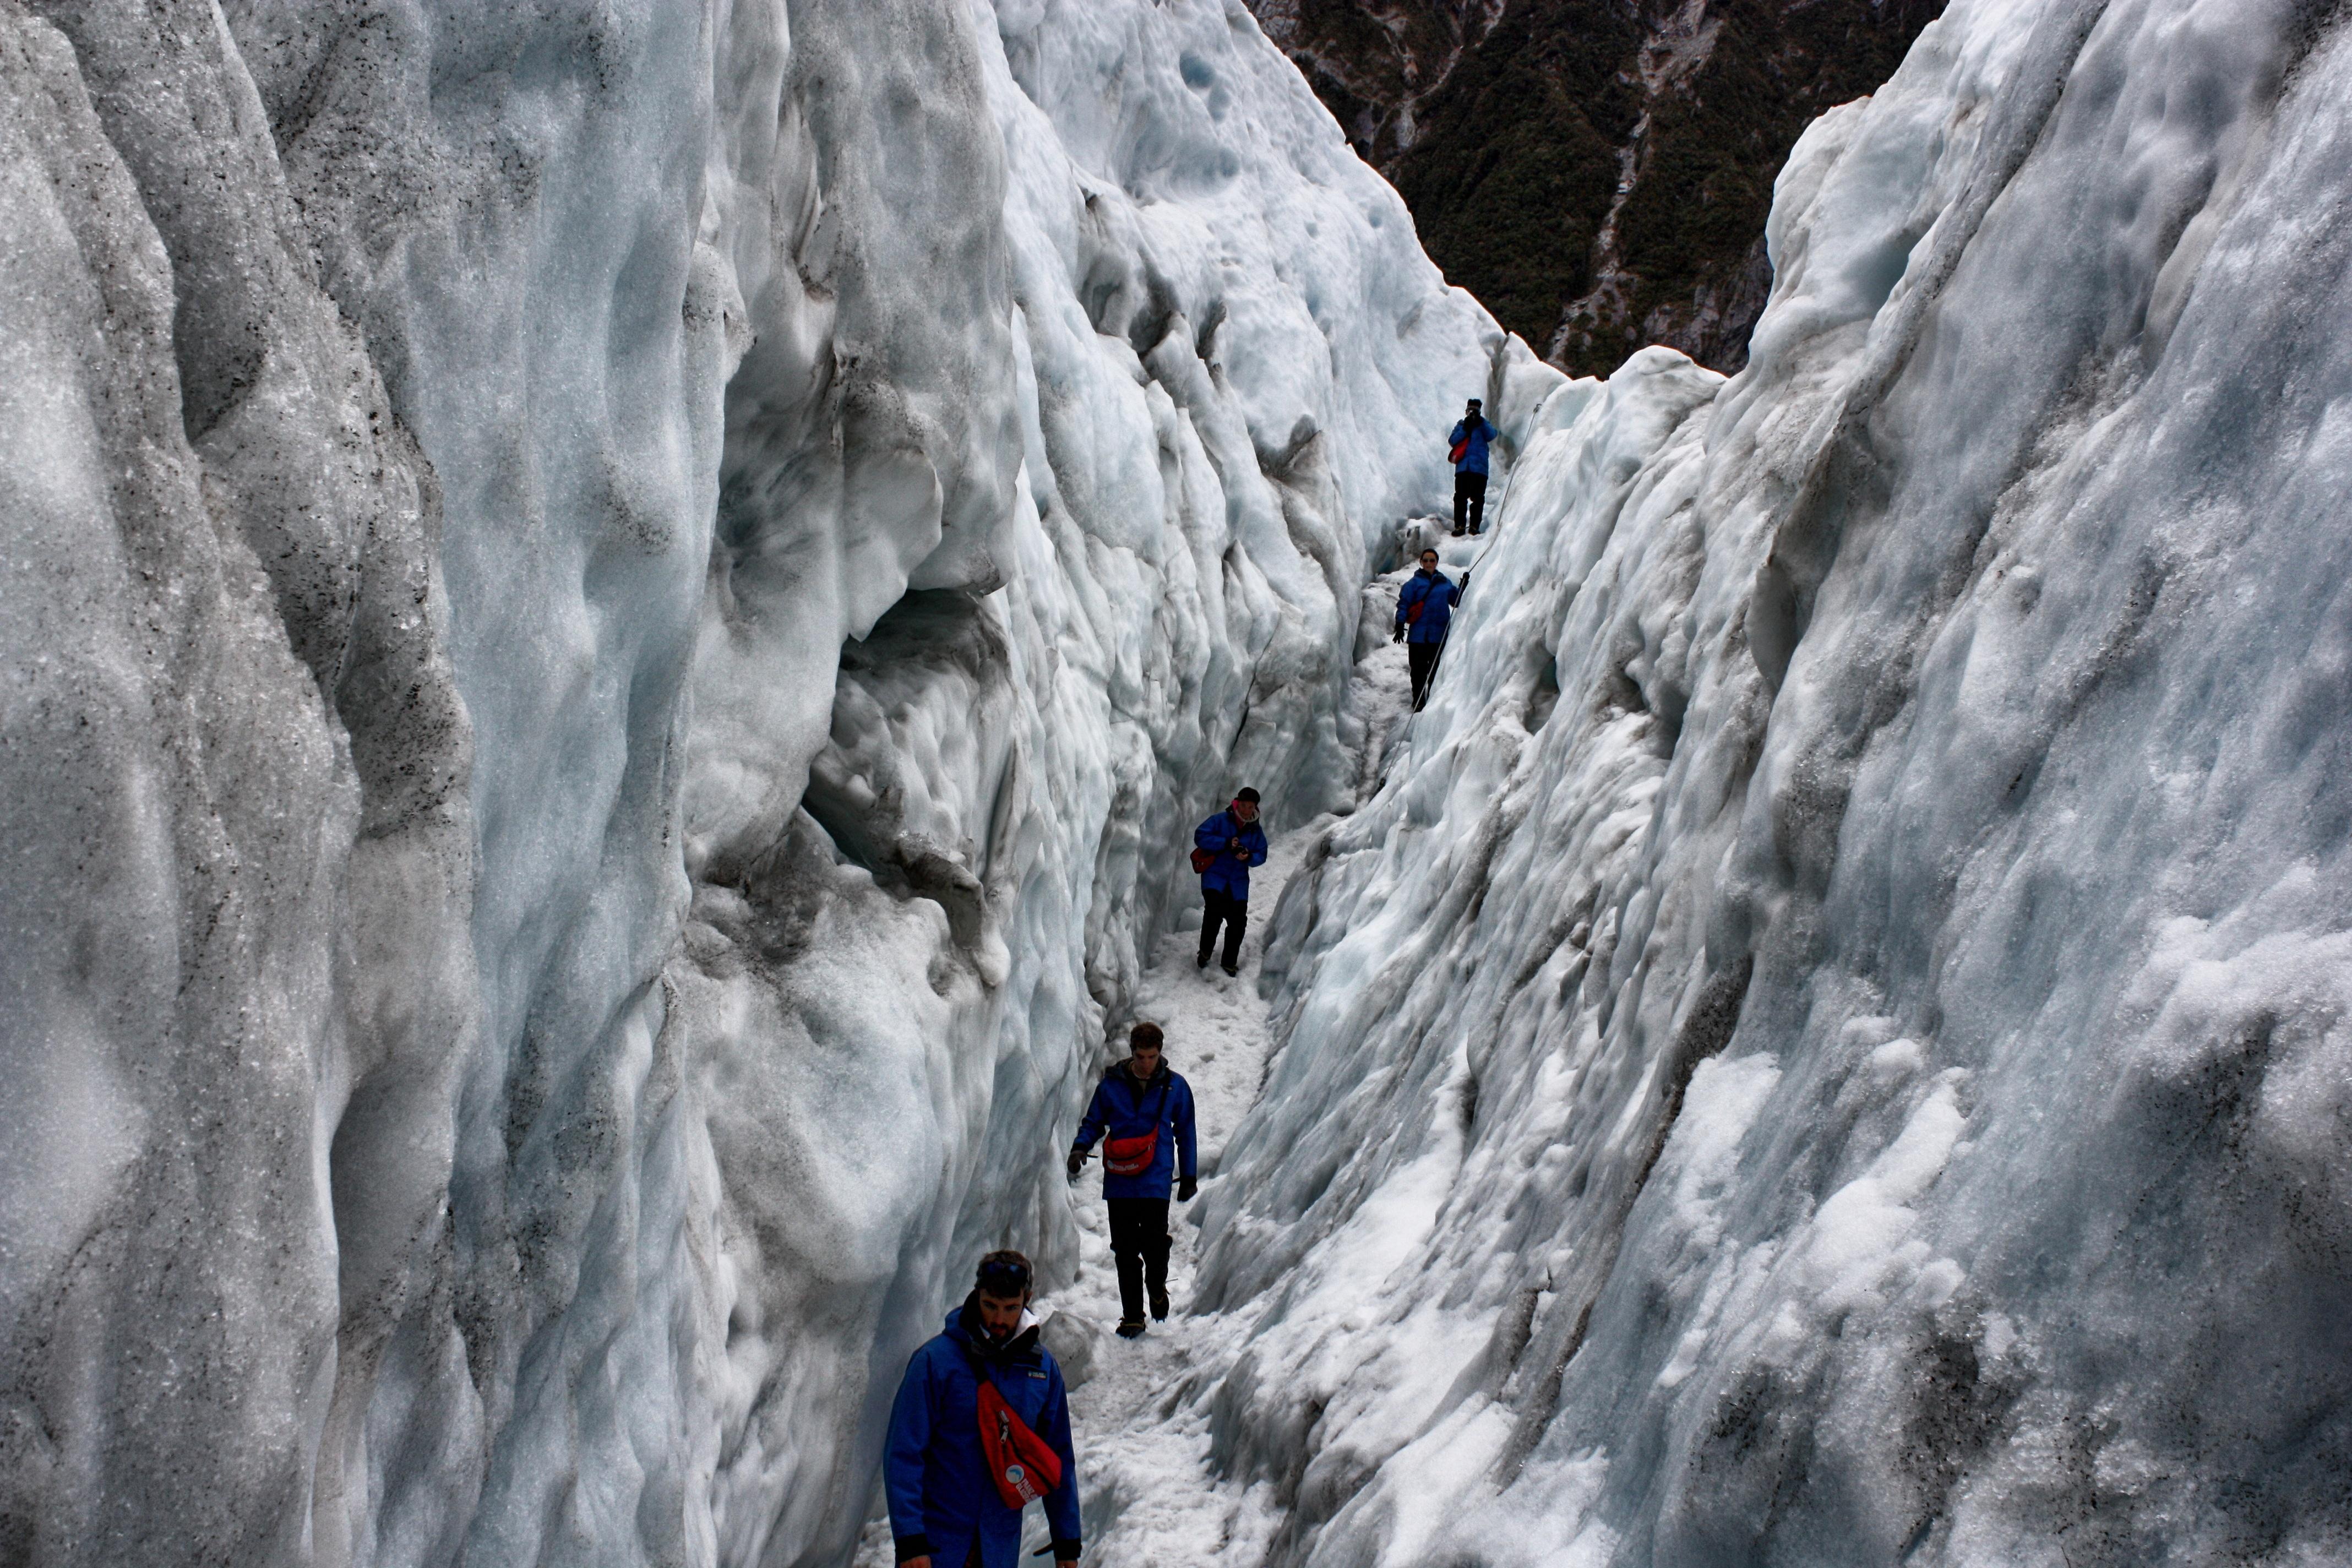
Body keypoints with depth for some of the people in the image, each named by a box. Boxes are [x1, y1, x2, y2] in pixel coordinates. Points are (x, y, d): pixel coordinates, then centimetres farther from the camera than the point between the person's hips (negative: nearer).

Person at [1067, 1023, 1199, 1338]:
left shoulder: (1175, 1087, 3)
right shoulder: (1111, 1084, 4)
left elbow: (1185, 1133, 12)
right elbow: (1093, 1123, 14)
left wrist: (1189, 1177, 13)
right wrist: (1079, 1148, -6)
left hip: (1156, 1182, -2)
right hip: (1119, 1183, 2)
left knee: (1154, 1245, -11)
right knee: (1125, 1251, 2)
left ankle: (1158, 1286, 21)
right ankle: (1132, 1316, 12)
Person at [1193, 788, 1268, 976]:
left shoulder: (1256, 831, 10)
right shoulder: (1220, 820, -2)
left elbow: (1262, 855, 9)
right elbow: (1200, 837, -11)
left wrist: (1249, 857, -15)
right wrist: (1226, 844, -19)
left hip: (1238, 883, 4)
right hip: (1215, 876, -4)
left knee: (1238, 923, -1)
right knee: (1214, 911, -25)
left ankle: (1230, 964, 14)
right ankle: (1205, 952, -5)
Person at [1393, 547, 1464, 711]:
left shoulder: (1445, 582, 14)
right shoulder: (1414, 583, 2)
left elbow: (1456, 600, 20)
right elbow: (1403, 604, -2)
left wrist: (1463, 585, 5)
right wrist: (1400, 625, -13)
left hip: (1439, 635, 3)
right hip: (1419, 634, -3)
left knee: (1437, 670, 5)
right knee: (1419, 670, -2)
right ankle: (1418, 703, 5)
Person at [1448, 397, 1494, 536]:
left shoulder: (1483, 425, 17)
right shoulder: (1461, 426, 19)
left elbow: (1491, 435, -4)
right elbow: (1452, 441, 3)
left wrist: (1480, 421, -15)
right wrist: (1465, 429, -9)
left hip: (1479, 468, -1)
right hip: (1463, 467, 1)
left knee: (1478, 498, -6)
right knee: (1460, 497, -7)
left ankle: (1475, 527, -4)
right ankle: (1459, 527, -6)